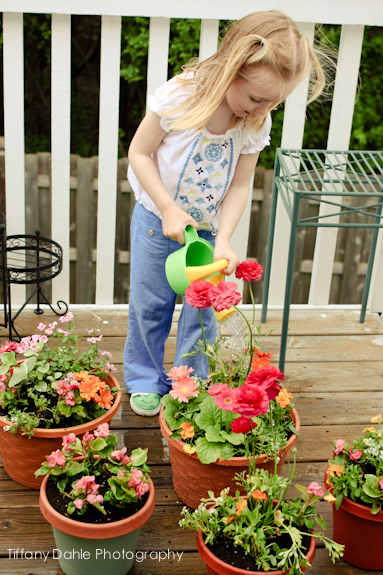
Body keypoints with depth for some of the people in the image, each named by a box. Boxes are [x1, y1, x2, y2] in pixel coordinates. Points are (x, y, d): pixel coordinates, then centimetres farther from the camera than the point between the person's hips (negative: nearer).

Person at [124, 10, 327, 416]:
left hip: (209, 229, 2)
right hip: (157, 220, -2)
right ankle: (145, 380, 32)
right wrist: (169, 209, -23)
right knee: (149, 304, 10)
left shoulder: (257, 124, -16)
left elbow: (239, 185, -9)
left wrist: (223, 241, -20)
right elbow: (139, 153, -16)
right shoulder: (180, 96, -26)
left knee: (202, 313, 5)